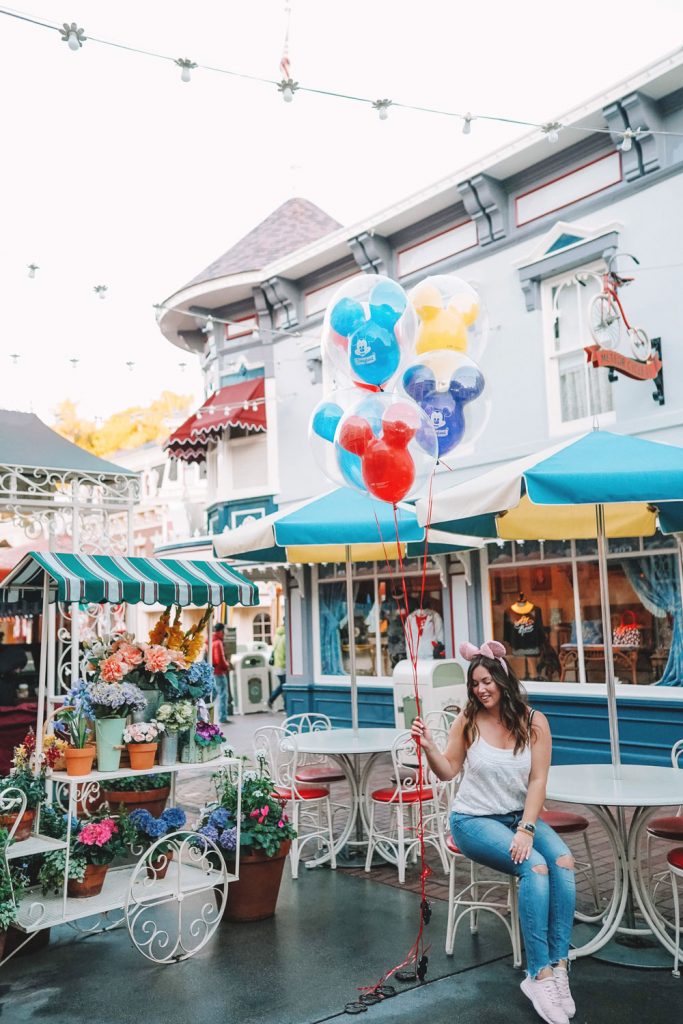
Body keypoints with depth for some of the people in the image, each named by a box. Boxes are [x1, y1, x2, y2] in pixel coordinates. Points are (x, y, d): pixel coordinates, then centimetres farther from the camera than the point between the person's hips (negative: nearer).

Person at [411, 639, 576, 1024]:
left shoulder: (534, 722, -5)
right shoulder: (468, 720, -7)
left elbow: (538, 781, -7)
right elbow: (449, 772, -1)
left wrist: (527, 829, -17)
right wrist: (429, 745, -19)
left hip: (520, 815, 3)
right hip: (474, 819, -3)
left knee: (564, 863, -26)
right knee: (535, 866, -28)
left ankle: (558, 966, -18)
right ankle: (540, 975, -21)